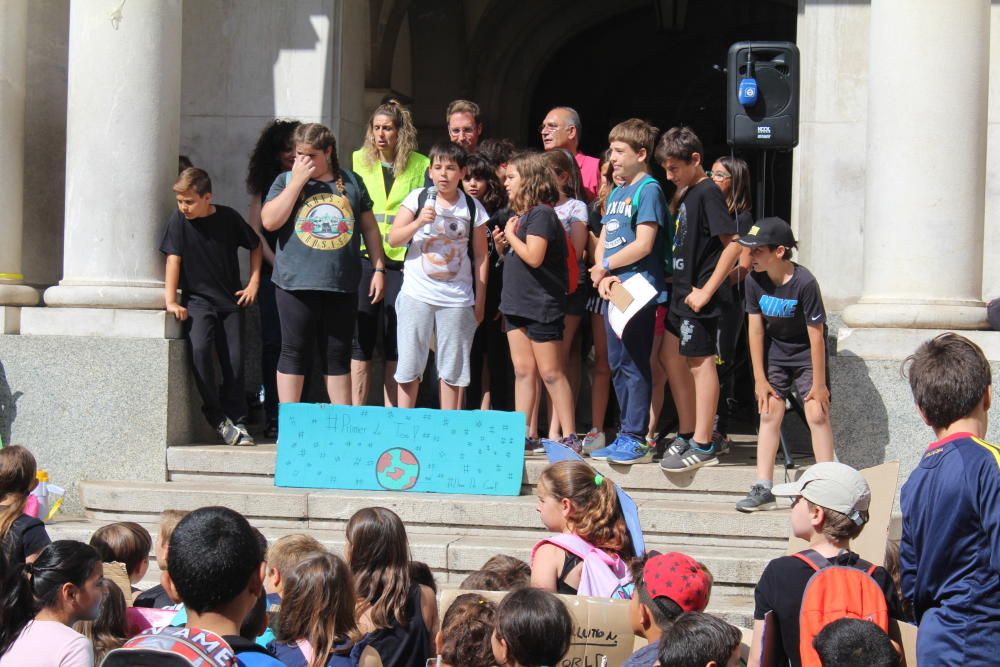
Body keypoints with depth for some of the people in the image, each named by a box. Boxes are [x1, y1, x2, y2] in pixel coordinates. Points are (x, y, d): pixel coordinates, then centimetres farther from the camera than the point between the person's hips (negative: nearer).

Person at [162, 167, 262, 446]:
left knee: (234, 361, -2)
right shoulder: (179, 220, -6)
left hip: (230, 300, 2)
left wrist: (254, 282, 5)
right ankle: (216, 415, -14)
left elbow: (255, 246, 13)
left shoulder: (228, 218, -2)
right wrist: (171, 301, -16)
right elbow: (173, 259, -9)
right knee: (199, 348, -26)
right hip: (196, 300, -2)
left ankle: (237, 421, 13)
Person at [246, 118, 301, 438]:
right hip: (274, 274, 1)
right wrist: (277, 264, -3)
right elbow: (255, 229, 8)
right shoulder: (266, 184, 12)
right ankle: (273, 416, 2)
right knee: (273, 343, -2)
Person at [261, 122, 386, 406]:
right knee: (294, 353, 2)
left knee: (338, 357, 8)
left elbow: (369, 227, 15)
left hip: (342, 285, 2)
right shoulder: (286, 181, 5)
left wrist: (378, 269, 8)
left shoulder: (351, 182, 10)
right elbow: (270, 221, -10)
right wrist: (298, 181, -10)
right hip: (296, 284, -2)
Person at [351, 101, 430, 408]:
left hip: (403, 262, -1)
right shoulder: (359, 161, 7)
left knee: (396, 342, 3)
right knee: (361, 339, 0)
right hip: (364, 259, 1)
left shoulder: (420, 165, 4)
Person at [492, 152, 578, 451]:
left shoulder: (541, 213, -14)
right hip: (517, 303, 9)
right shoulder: (519, 215, 14)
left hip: (542, 304, -9)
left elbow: (534, 257, -24)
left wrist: (511, 235, -11)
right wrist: (502, 244, 3)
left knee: (551, 373, -6)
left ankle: (570, 438, -2)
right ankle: (521, 436, 11)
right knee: (523, 371, 9)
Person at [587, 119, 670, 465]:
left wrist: (605, 266, -8)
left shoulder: (648, 190, -8)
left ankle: (636, 440, -5)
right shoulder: (616, 193, 18)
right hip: (613, 290, 9)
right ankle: (626, 436, 18)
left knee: (634, 365, -7)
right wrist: (602, 276, -3)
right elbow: (603, 242, 15)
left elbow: (643, 245, -16)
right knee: (618, 365, 11)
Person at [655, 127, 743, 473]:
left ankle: (703, 447, -1)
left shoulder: (707, 193, -15)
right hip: (681, 294, 10)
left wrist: (705, 291, -21)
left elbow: (733, 244, -22)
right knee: (673, 360, 14)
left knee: (701, 363, -5)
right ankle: (689, 435, 24)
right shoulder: (688, 194, 13)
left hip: (697, 298, -10)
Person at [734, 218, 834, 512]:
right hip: (774, 352, 4)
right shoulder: (754, 280, -15)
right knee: (769, 412, -1)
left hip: (806, 354, -4)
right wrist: (760, 378, -5)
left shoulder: (804, 283, -28)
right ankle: (763, 489, 0)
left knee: (817, 413, -11)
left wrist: (819, 383, -17)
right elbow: (755, 329, -7)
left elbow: (816, 335, -22)